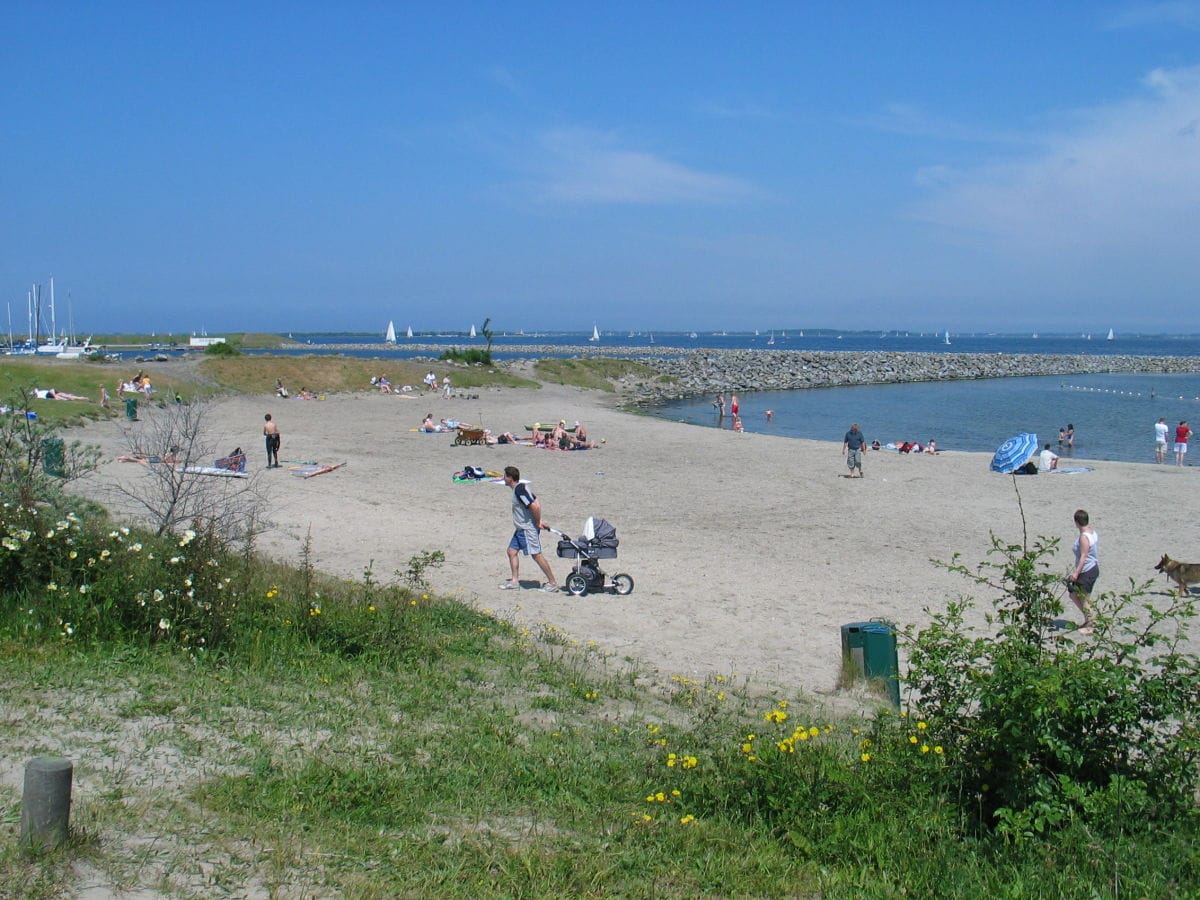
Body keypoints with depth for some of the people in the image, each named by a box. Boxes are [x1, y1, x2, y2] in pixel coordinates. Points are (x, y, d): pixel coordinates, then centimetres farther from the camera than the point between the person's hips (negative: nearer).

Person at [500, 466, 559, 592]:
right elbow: (537, 502, 14)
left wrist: (538, 522, -17)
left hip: (528, 529, -11)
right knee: (512, 551, 12)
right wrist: (538, 521, 10)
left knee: (536, 555, -6)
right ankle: (514, 581, 17)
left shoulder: (519, 490, -21)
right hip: (521, 529, 11)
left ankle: (553, 583, 1)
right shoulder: (520, 488, 11)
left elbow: (534, 506, -29)